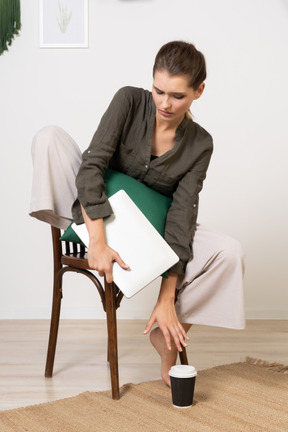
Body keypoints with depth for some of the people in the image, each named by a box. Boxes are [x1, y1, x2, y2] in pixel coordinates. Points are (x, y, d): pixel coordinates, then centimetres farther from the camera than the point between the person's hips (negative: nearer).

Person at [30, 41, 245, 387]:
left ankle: (168, 334, -5)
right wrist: (98, 241, -40)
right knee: (51, 137, -24)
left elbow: (182, 215, -18)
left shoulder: (199, 145, -12)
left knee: (229, 253, -22)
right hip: (98, 217, -2)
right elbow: (91, 166, -26)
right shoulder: (130, 102, -17)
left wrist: (167, 297, -27)